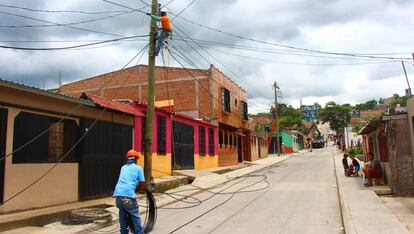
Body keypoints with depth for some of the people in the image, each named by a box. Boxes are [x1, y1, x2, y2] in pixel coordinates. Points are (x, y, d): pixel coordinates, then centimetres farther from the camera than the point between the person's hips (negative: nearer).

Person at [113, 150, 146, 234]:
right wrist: (137, 186, 25)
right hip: (128, 195, -5)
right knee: (135, 216, 8)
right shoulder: (138, 168, 8)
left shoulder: (123, 167, 23)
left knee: (122, 215, 21)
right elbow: (142, 185, 5)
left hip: (117, 194, 5)